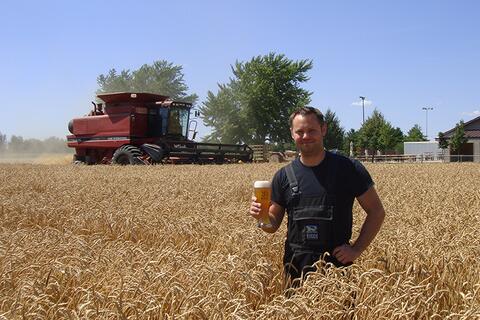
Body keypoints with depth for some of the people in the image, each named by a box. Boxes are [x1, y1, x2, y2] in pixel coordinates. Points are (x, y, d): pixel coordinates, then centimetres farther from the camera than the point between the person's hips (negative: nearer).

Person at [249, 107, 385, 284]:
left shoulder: (349, 169, -4)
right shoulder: (284, 176, 3)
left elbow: (377, 212, 2)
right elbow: (273, 225, 10)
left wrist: (356, 249, -6)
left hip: (337, 263, -2)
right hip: (295, 266, 2)